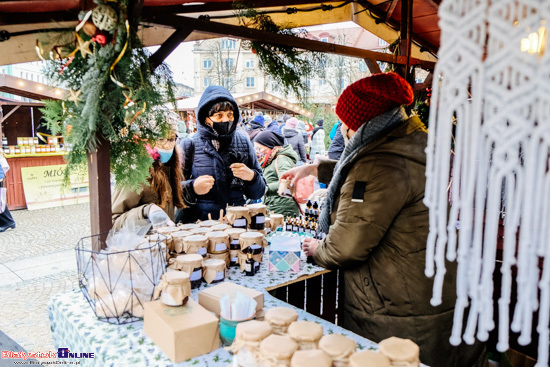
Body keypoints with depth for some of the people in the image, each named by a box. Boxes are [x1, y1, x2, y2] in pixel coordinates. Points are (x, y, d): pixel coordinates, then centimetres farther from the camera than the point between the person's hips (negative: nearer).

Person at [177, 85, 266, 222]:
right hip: (197, 223, -1)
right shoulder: (189, 145, 5)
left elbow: (258, 193, 13)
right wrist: (192, 188, -14)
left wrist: (251, 176, -7)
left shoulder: (244, 143, 11)